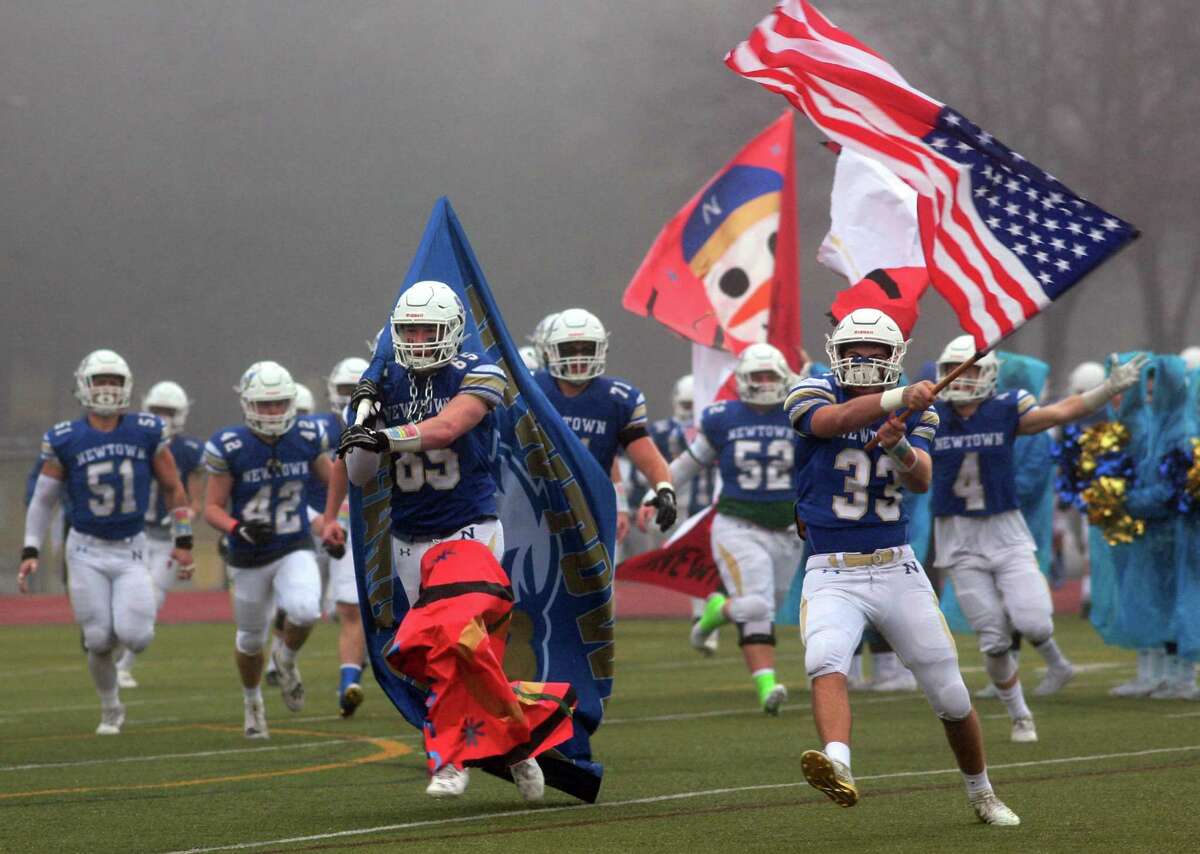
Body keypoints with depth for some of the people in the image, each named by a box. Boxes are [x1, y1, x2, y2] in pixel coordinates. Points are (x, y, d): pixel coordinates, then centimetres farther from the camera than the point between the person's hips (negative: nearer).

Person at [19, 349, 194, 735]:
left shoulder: (147, 432, -3)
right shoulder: (65, 440, -5)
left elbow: (172, 488, 6)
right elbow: (43, 499, 3)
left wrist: (183, 541, 5)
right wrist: (30, 551, -3)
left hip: (131, 550, 0)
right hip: (87, 551, 0)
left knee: (134, 637, -15)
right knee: (99, 640, 0)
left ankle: (129, 621, 23)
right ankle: (111, 710, 24)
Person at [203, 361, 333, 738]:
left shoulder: (306, 438, -8)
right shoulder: (229, 448, -16)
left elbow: (334, 480, 11)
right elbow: (212, 508, -11)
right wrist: (239, 529, -28)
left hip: (295, 550, 1)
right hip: (249, 558, -1)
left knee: (305, 611, -27)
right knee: (251, 639, 13)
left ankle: (287, 659, 8)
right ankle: (252, 703, 44)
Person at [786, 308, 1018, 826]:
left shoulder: (917, 412, 5)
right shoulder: (814, 396, -4)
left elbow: (922, 481, -14)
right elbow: (836, 419, -29)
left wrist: (899, 445, -36)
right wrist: (900, 398, -46)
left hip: (898, 570, 3)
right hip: (833, 576, -3)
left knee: (951, 696, 7)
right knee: (826, 661, -33)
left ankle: (981, 794, 30)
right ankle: (838, 768, -54)